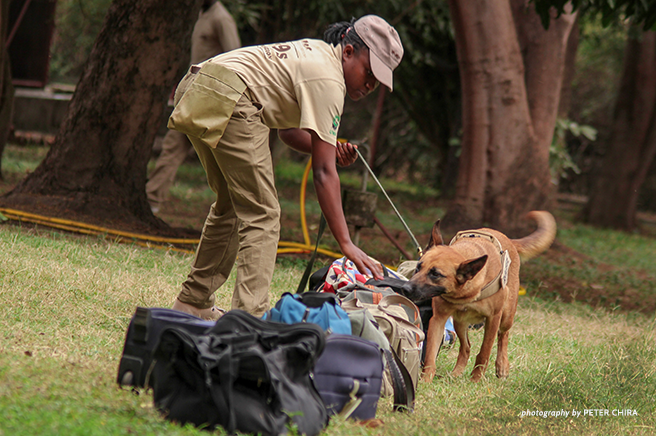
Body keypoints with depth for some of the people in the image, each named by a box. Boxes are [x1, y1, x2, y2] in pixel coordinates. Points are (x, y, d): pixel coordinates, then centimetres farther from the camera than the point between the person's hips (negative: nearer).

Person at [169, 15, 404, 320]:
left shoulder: (317, 55, 19)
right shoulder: (328, 79, -9)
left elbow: (287, 130, 25)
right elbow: (323, 172, -13)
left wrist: (332, 150, 7)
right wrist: (346, 244, -14)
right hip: (228, 102, -10)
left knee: (233, 205, 22)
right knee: (261, 215, -7)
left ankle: (193, 303, 29)